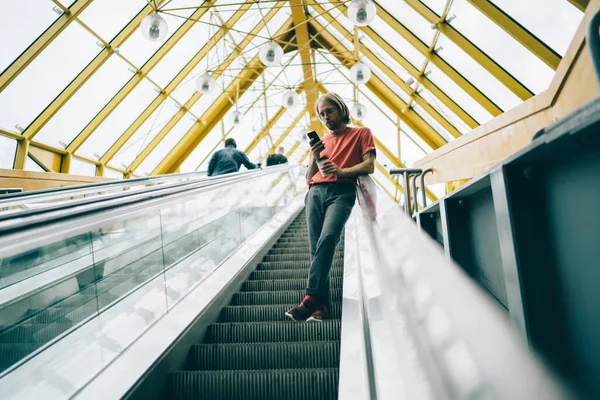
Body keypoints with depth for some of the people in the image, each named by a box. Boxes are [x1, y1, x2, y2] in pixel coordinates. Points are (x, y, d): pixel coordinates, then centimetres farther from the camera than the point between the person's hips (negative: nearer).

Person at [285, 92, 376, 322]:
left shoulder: (361, 133, 17)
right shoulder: (321, 141, 29)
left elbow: (369, 166, 2)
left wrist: (341, 171, -14)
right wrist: (314, 157, 4)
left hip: (341, 192, -4)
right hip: (315, 193, 5)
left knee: (328, 238, -28)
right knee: (316, 247, -9)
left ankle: (311, 298, -31)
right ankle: (321, 304, -10)